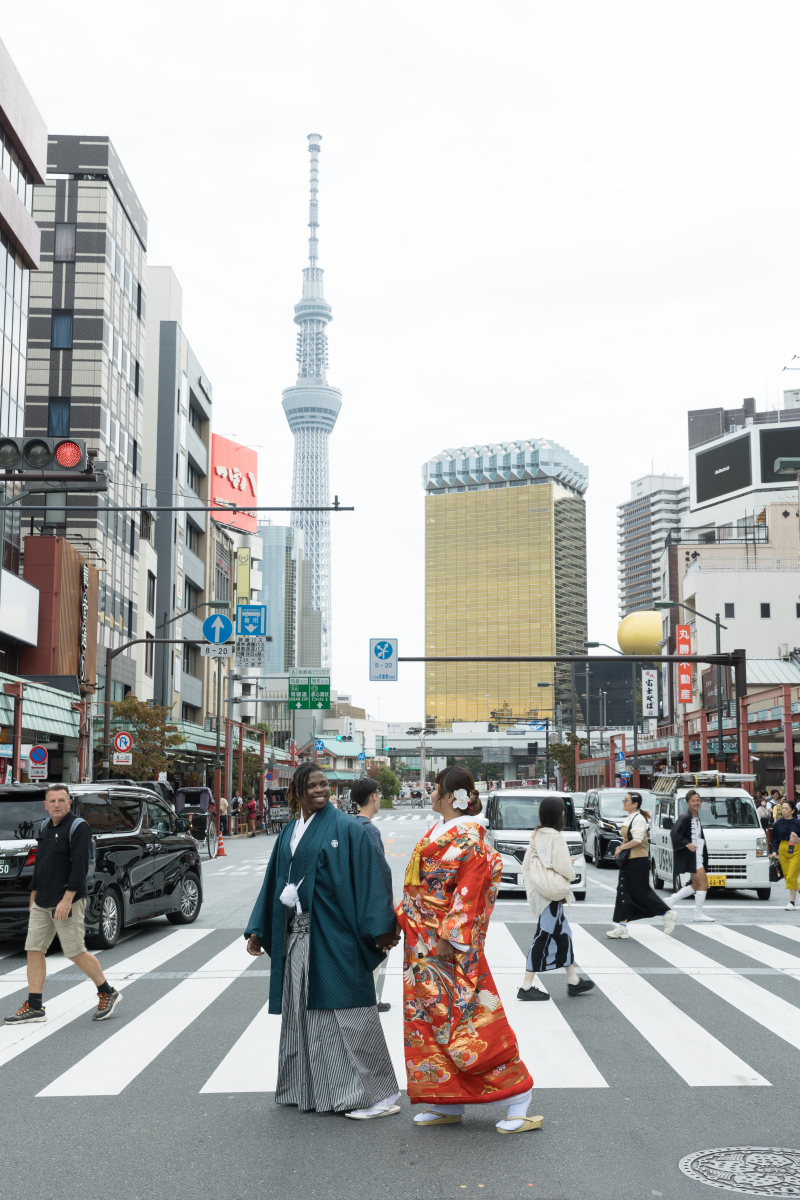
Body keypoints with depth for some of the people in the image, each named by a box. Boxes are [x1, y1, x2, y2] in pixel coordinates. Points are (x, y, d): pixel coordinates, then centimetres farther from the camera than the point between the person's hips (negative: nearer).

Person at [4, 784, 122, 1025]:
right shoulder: (45, 826, 12)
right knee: (34, 950, 4)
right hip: (42, 903, 8)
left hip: (67, 901, -8)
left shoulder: (77, 827, -12)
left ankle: (108, 993, 14)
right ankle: (34, 1008, 10)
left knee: (76, 953, -3)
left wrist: (67, 899, -24)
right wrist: (34, 894, 20)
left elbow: (80, 866, -19)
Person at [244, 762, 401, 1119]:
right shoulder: (290, 831, 13)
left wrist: (381, 927, -19)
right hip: (297, 932, 7)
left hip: (333, 933, -7)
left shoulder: (344, 827, -7)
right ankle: (307, 1087, 25)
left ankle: (377, 1093, 1)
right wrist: (258, 930, 18)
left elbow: (371, 874, -12)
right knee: (301, 1008, 12)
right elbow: (276, 880, 19)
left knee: (345, 1009, -6)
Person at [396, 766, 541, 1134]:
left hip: (450, 942, -9)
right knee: (429, 1019, 10)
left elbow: (469, 891, -20)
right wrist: (402, 918, 15)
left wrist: (450, 937, -23)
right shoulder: (437, 831, 14)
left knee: (470, 1018, -7)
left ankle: (518, 1097, 1)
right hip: (423, 943, 10)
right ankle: (448, 1104, 19)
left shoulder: (467, 837, -15)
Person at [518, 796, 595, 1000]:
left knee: (563, 935, 17)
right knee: (543, 938, -3)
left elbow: (526, 864, 10)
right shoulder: (555, 837, -18)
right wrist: (570, 873, 4)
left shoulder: (536, 836, 6)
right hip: (552, 894, -9)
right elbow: (565, 869, -17)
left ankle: (573, 981, 26)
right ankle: (526, 987, -1)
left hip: (539, 891, 9)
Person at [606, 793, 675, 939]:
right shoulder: (629, 819, 15)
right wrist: (622, 848, 10)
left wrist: (621, 848, -17)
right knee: (624, 892, 5)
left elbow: (637, 840, -23)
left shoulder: (639, 819, -15)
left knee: (641, 892, -4)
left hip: (639, 861, -10)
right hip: (628, 861, 10)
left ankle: (667, 914, 12)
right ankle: (622, 927, 5)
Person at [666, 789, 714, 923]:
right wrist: (687, 844, -28)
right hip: (690, 856, -10)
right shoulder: (685, 817, -13)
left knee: (696, 885, 14)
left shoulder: (697, 818, 15)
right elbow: (674, 833, -23)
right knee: (703, 883, -9)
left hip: (697, 855, 10)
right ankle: (698, 914, -2)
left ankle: (672, 900, 21)